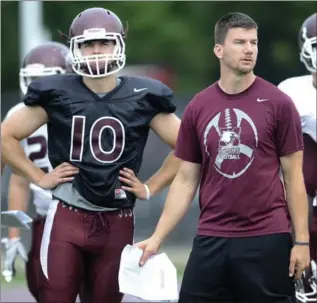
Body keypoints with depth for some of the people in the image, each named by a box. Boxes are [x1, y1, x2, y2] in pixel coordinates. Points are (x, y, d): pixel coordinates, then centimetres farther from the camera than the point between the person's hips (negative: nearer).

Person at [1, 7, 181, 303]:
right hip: (67, 217, -1)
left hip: (116, 221, 1)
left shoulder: (141, 98, 1)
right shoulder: (57, 93, -1)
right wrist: (40, 178, 1)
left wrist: (151, 187, 2)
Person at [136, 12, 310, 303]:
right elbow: (186, 181, 11)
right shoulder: (198, 108, 6)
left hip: (266, 239, -3)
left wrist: (302, 241, -5)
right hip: (211, 239, 3)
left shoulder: (277, 103, -3)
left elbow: (293, 176, 0)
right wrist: (157, 238, 4)